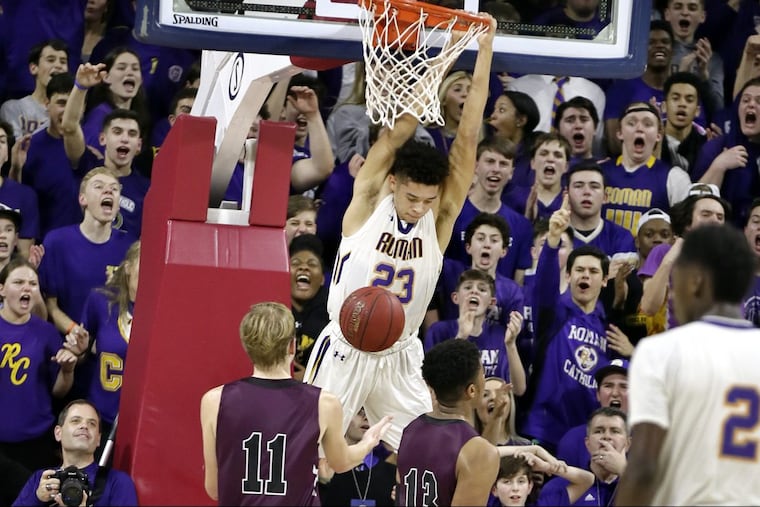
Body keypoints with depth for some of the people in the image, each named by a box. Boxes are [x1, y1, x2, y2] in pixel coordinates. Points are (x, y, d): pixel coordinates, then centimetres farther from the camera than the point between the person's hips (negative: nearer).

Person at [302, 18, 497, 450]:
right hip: (345, 350, -2)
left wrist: (485, 52, -17)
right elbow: (398, 133, -20)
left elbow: (468, 137, -12)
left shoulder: (440, 218, -6)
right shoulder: (368, 202, -10)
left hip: (400, 358, 3)